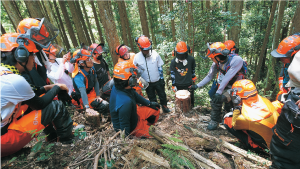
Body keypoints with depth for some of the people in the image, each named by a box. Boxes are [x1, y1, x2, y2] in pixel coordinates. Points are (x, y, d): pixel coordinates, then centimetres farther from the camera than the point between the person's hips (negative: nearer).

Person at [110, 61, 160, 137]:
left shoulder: (117, 87, -15)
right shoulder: (125, 102, -43)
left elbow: (135, 95, 4)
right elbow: (124, 127, -30)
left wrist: (149, 103, 12)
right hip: (131, 128, -7)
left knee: (156, 109, 11)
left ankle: (146, 127, 25)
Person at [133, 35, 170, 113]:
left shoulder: (155, 54, -15)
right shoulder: (137, 57, -15)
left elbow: (160, 67, -5)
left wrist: (162, 79, -1)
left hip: (158, 81, 0)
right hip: (147, 83, 0)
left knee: (162, 95, 20)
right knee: (152, 98, 19)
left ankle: (164, 106, 46)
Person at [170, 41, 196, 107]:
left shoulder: (191, 59, -11)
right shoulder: (173, 62, -14)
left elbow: (193, 70, 6)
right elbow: (172, 74, -7)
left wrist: (193, 79, 14)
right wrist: (173, 85, -4)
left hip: (189, 85, 2)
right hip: (179, 86, -1)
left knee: (190, 100, 20)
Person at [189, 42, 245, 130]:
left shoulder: (236, 60, -25)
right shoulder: (216, 64, -6)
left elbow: (227, 78, -29)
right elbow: (209, 76, 3)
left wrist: (218, 92, -30)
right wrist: (197, 86, -1)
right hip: (228, 86, 6)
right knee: (215, 100, -12)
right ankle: (214, 121, 7)